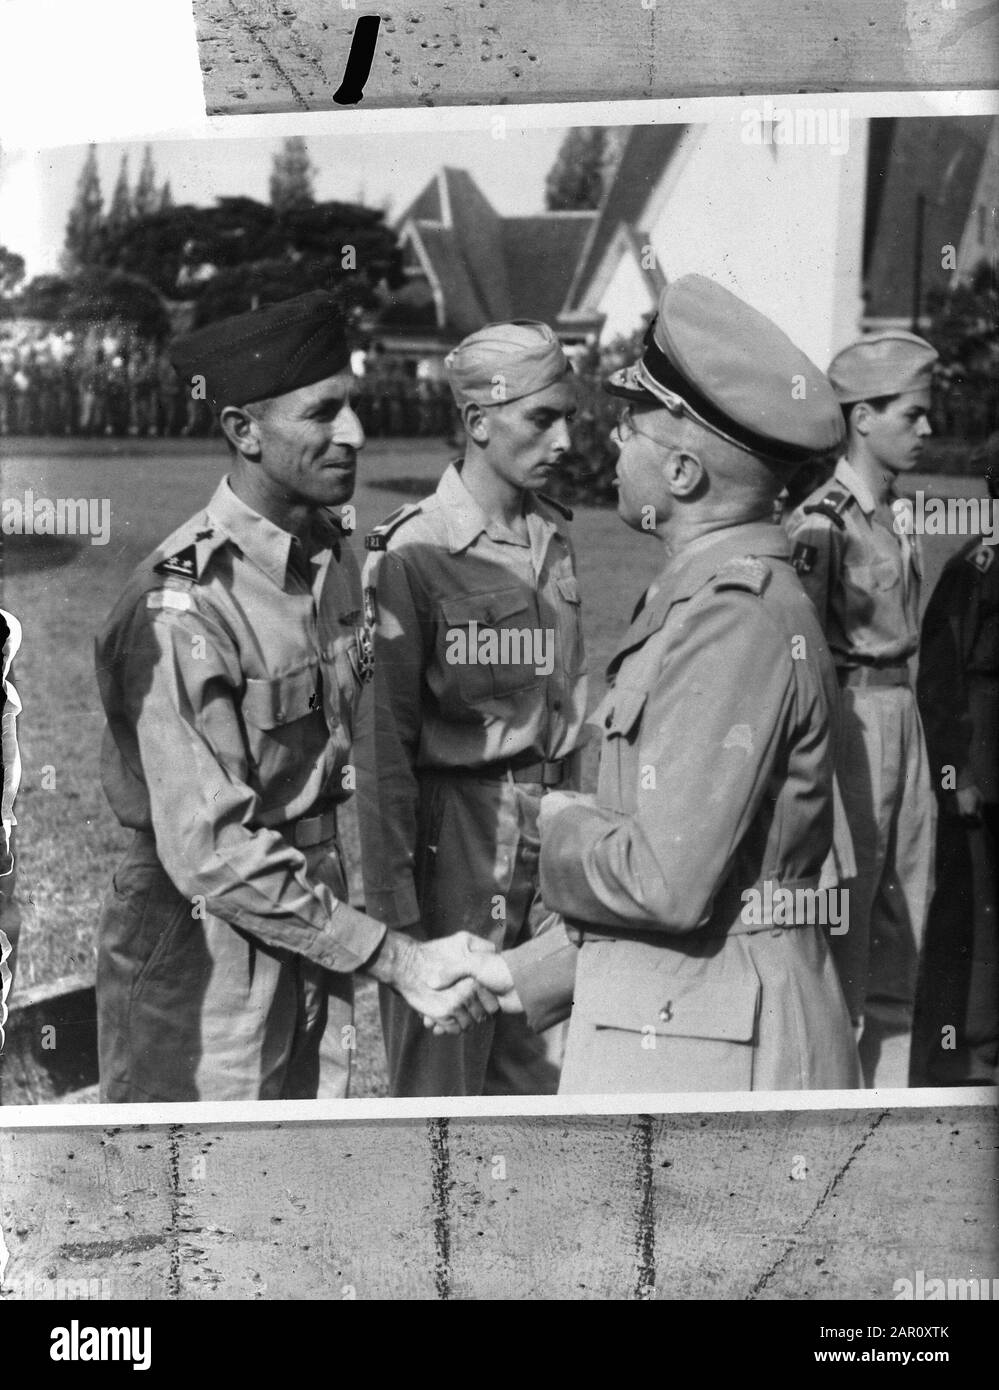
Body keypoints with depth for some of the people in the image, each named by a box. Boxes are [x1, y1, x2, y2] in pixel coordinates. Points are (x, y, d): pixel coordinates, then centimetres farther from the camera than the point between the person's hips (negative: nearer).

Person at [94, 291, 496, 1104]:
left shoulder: (332, 554, 2)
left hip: (309, 922, 8)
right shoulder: (183, 607, -24)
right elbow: (211, 851, -25)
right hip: (209, 945, -7)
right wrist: (396, 961, -23)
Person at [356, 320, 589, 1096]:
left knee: (541, 1068, 13)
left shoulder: (556, 538, 7)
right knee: (440, 1076, 6)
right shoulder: (413, 553, -13)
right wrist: (395, 908, -14)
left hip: (551, 827, 6)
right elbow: (385, 744, -13)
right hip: (455, 834, -6)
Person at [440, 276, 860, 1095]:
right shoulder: (715, 598, 12)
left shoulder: (739, 618, -20)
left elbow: (670, 881, -26)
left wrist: (566, 826, -6)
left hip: (712, 1056, -9)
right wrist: (529, 973, 17)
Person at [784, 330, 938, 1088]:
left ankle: (888, 1088, 28)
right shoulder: (822, 523, -15)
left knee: (905, 921, 15)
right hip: (852, 717, -8)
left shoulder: (899, 512, 10)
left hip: (905, 712, 8)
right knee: (843, 923, 3)